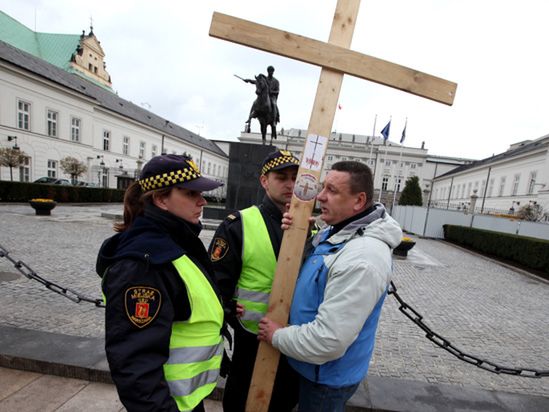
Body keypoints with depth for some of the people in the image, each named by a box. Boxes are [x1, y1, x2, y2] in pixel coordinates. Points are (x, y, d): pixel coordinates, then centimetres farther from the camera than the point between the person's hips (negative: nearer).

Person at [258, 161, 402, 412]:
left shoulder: (362, 259, -35)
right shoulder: (335, 231, -3)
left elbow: (328, 341, -34)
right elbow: (305, 269, 9)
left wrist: (278, 336, -17)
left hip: (328, 375, -8)